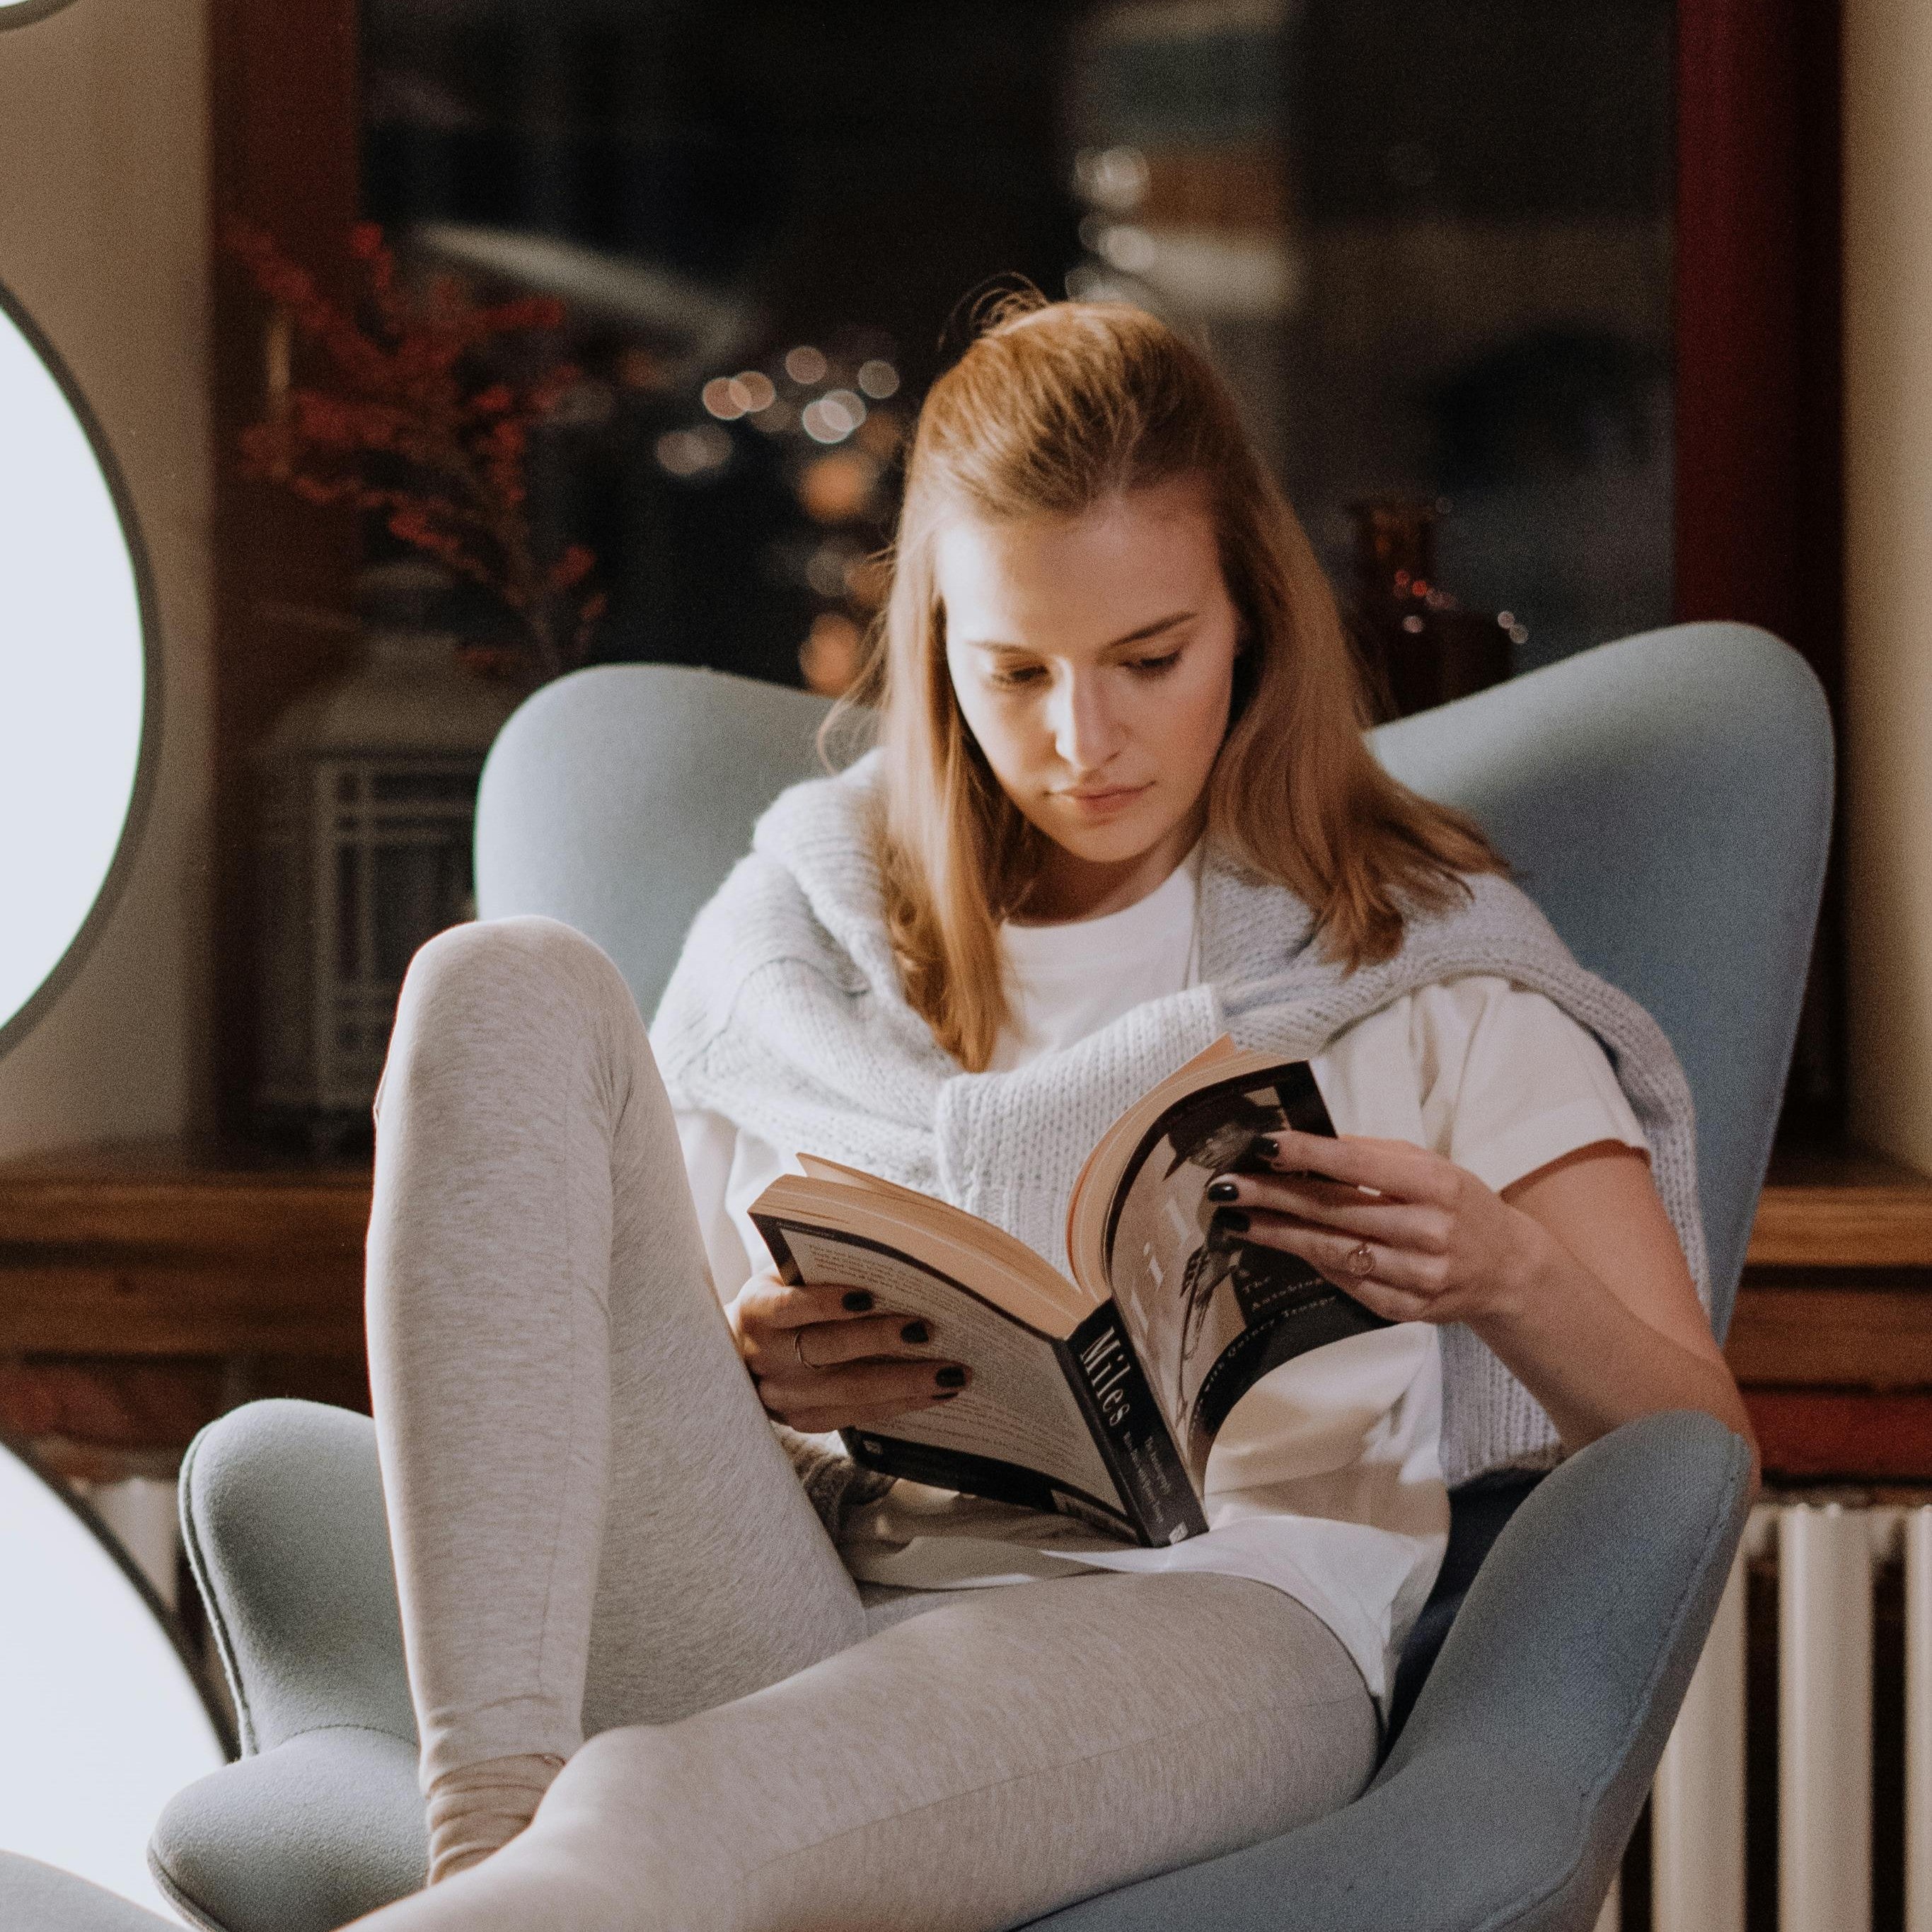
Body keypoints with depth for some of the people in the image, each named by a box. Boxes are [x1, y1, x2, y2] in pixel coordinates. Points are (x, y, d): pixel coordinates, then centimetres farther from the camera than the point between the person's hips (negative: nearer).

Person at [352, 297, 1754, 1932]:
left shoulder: (1422, 960, 16)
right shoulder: (797, 939, 22)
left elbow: (1698, 1450, 11)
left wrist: (1505, 1280, -12)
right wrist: (742, 1381, -3)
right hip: (782, 1640, 4)